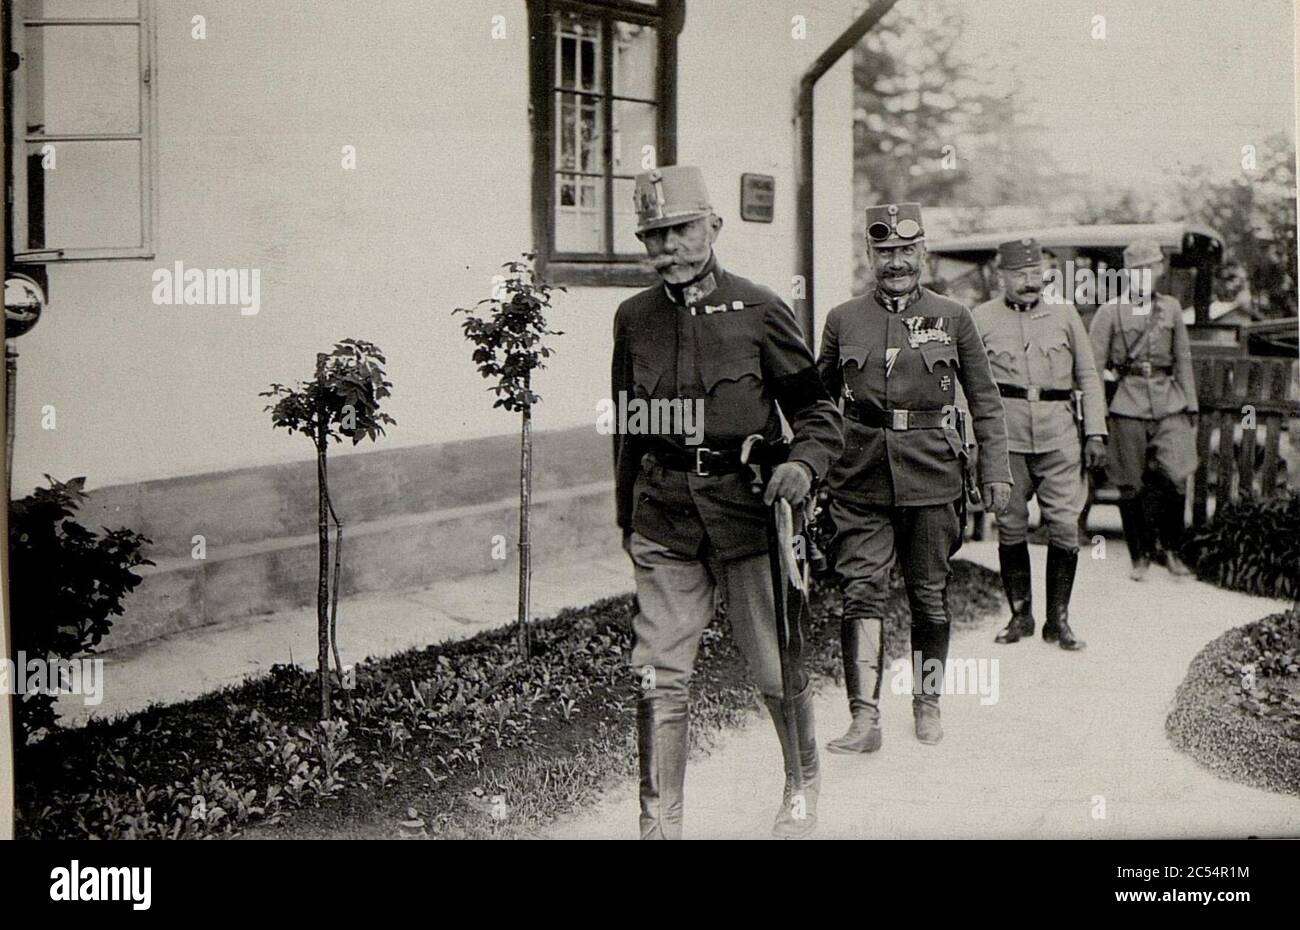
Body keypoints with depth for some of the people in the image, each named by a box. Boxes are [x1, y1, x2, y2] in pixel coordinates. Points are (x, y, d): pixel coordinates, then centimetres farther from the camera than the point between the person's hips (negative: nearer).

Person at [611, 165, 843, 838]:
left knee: (777, 667, 7)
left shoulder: (758, 310, -1)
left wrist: (803, 462, -17)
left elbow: (816, 409, 4)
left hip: (745, 505, -2)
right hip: (664, 514, 2)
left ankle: (803, 783, 33)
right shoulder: (634, 317, 9)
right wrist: (628, 518, 22)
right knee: (658, 676, -2)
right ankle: (659, 821, 8)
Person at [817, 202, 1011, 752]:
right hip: (860, 479, 0)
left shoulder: (953, 318, 6)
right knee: (861, 594, -7)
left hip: (932, 478, 0)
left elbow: (984, 400, 9)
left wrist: (996, 471, 3)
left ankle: (927, 705, 24)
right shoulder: (843, 320, 7)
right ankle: (864, 719, -7)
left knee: (930, 597, 8)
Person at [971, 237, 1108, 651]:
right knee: (1010, 527, 4)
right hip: (1005, 438, 0)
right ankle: (1020, 615, 17)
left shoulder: (1064, 314, 11)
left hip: (1059, 438, 1)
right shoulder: (981, 319, 7)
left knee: (1065, 527, -3)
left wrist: (1095, 433, 7)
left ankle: (1058, 620, 7)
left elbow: (1088, 377, 14)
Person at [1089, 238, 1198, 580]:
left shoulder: (1171, 308, 11)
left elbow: (1183, 359, 17)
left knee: (1174, 479, -9)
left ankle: (1173, 550, 11)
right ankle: (1140, 557, 16)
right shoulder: (1111, 311, 0)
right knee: (1132, 486, 2)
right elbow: (1093, 365, 2)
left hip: (1169, 402, 2)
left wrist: (1191, 406, 13)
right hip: (1128, 406, -2)